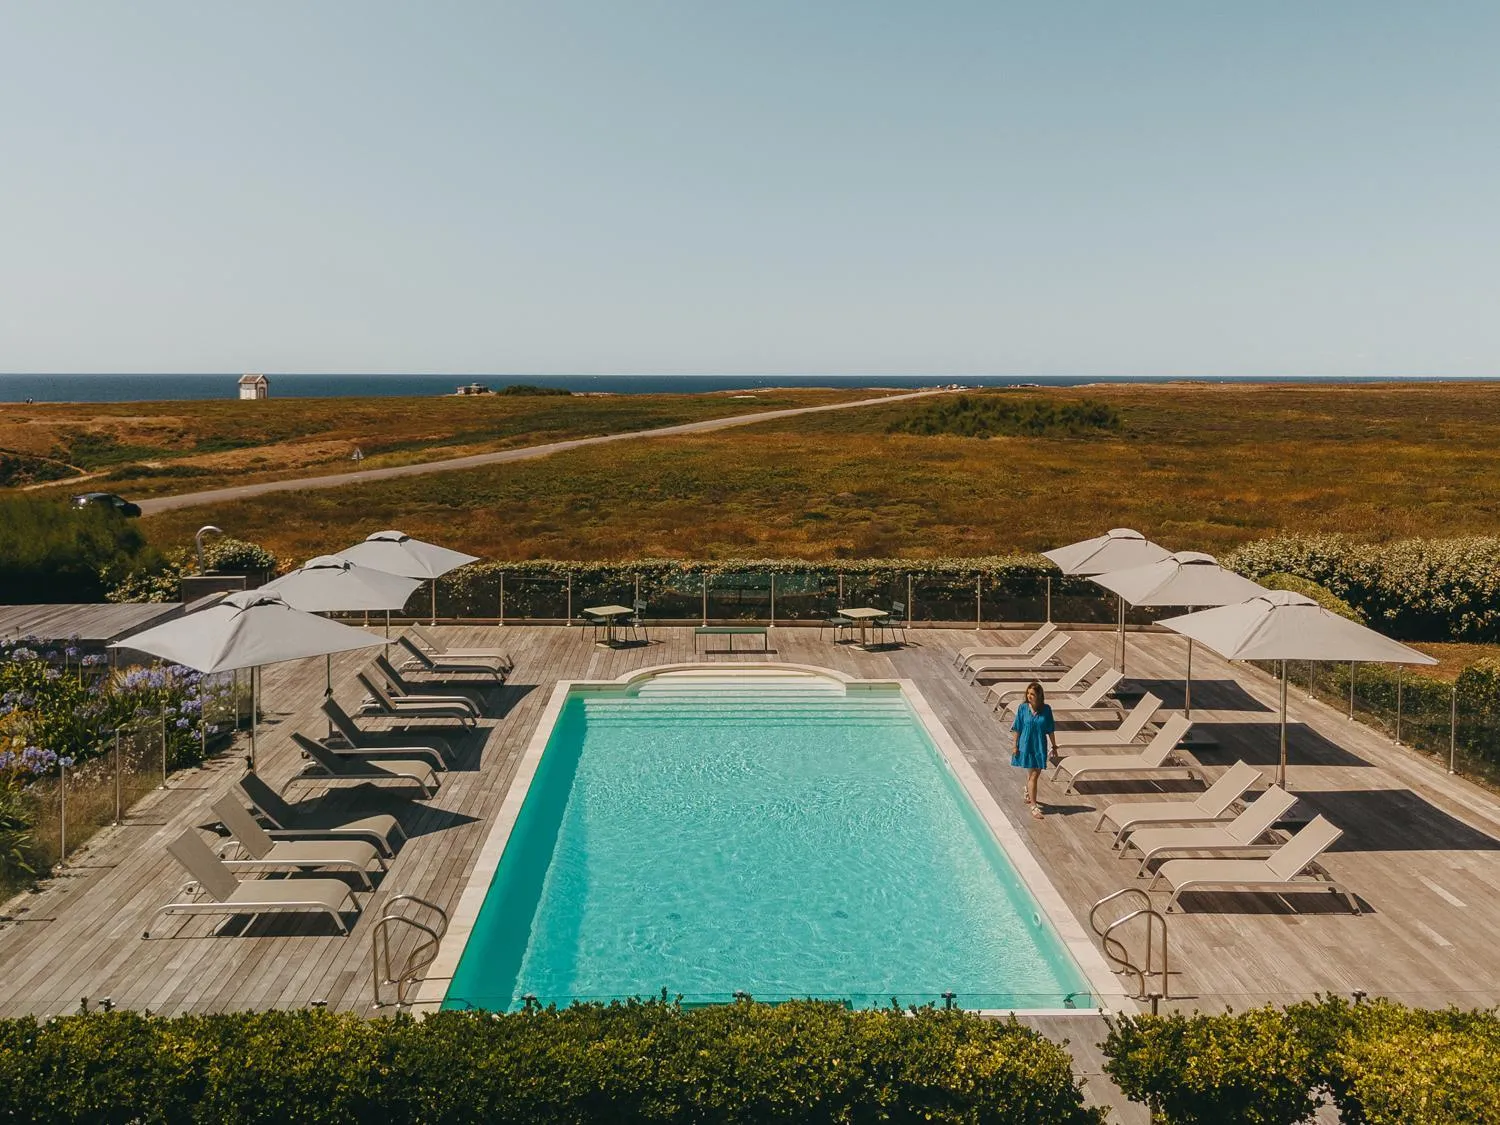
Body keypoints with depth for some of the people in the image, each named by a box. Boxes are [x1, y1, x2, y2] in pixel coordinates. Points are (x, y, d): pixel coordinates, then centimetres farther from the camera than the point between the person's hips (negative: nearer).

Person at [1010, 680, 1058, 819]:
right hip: (1026, 745, -2)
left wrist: (1054, 746, 6)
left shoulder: (1046, 709, -6)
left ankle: (1027, 791, 44)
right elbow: (1017, 728, -4)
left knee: (1036, 773, 13)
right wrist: (1014, 745, -5)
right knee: (1032, 774, -3)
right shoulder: (1023, 708, -9)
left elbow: (1050, 730, 2)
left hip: (1040, 746, 2)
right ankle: (1033, 805, 4)